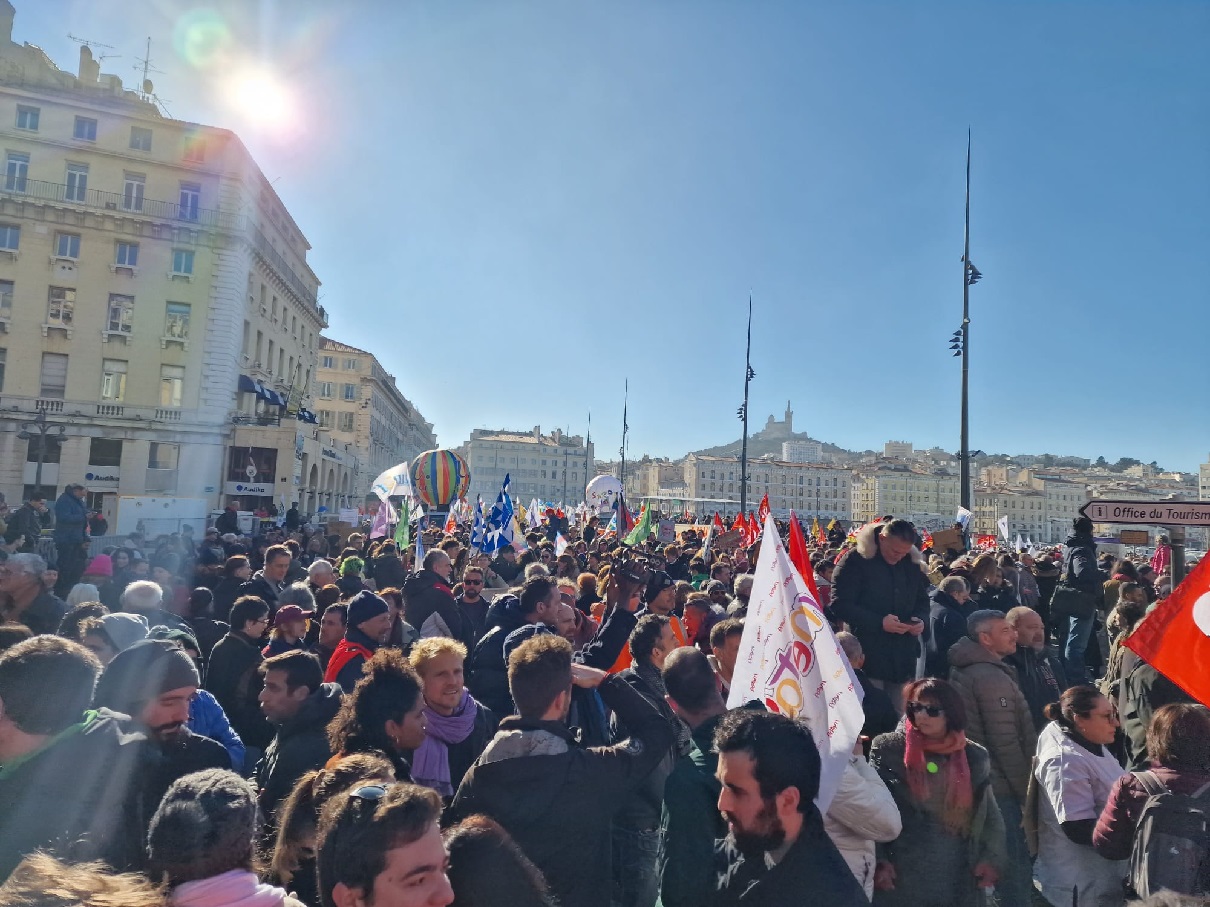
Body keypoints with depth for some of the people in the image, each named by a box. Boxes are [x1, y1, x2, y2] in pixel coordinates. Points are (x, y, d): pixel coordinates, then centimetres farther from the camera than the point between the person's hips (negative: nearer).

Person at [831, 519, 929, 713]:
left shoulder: (912, 564, 8)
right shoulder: (855, 560, -10)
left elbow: (922, 601, 20)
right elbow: (839, 604, -14)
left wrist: (921, 620, -3)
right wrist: (879, 622, -23)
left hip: (904, 658, 5)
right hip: (868, 656, -5)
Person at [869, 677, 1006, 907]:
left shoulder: (975, 757, 6)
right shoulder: (888, 748, -5)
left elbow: (989, 814, 14)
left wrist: (991, 858, 3)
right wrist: (878, 861, -12)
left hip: (956, 883, 3)